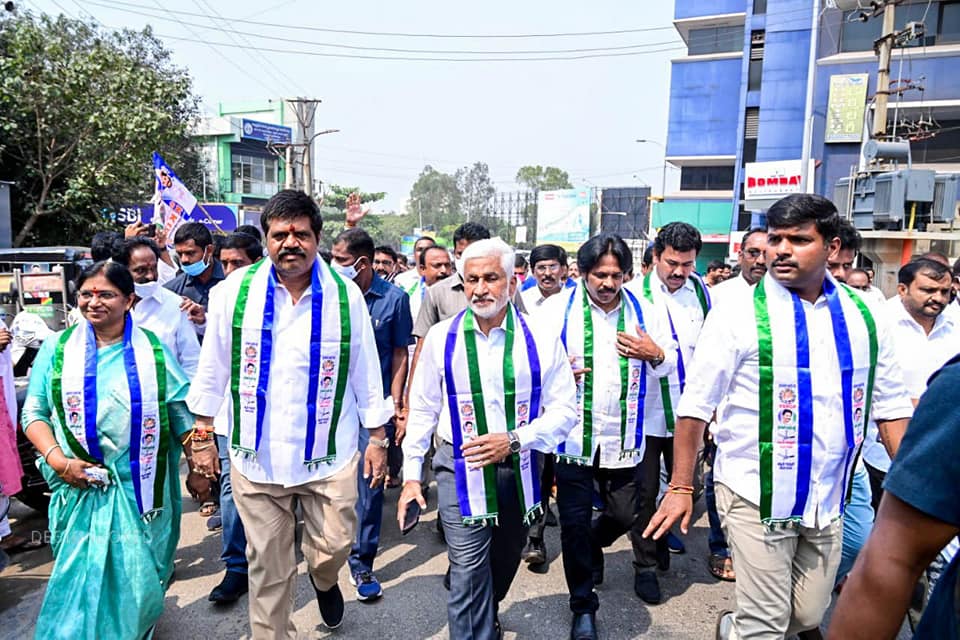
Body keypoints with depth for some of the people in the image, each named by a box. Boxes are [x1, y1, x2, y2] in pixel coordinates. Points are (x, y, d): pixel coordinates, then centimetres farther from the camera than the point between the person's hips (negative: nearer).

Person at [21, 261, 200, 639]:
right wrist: (57, 459, -12)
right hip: (80, 486, 1)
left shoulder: (153, 351, 1)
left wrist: (198, 466, 1)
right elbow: (34, 412, 4)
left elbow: (182, 412, 3)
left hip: (141, 489, 0)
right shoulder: (57, 349, 3)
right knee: (80, 577, 9)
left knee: (139, 577, 7)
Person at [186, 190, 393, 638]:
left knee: (334, 547, 9)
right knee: (267, 566, 12)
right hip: (256, 453, 1)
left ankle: (324, 580, 45)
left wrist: (377, 438, 4)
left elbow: (366, 371, 2)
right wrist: (203, 436, 6)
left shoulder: (345, 295, -6)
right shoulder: (235, 291, -5)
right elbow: (212, 370, 4)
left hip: (329, 452, 0)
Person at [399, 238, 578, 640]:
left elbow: (565, 410, -6)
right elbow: (422, 409, 3)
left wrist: (514, 440, -20)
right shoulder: (441, 337, -5)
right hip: (461, 468, -1)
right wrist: (411, 474, 1)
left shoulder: (540, 338, -7)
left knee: (505, 563, 22)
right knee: (469, 572, -7)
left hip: (519, 468, 2)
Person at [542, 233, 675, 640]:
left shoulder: (643, 310, 3)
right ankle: (583, 606, 27)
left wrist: (655, 354, -12)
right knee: (575, 522, 6)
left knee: (625, 516, 14)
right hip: (573, 435, -2)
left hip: (624, 436, 3)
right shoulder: (558, 308, -5)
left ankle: (591, 546, 50)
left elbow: (670, 360, 10)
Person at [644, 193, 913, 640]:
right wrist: (681, 487, -9)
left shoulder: (861, 317, 2)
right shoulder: (739, 314, -11)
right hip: (757, 496, -4)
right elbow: (695, 406, -10)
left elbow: (891, 406, 9)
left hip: (828, 499, 5)